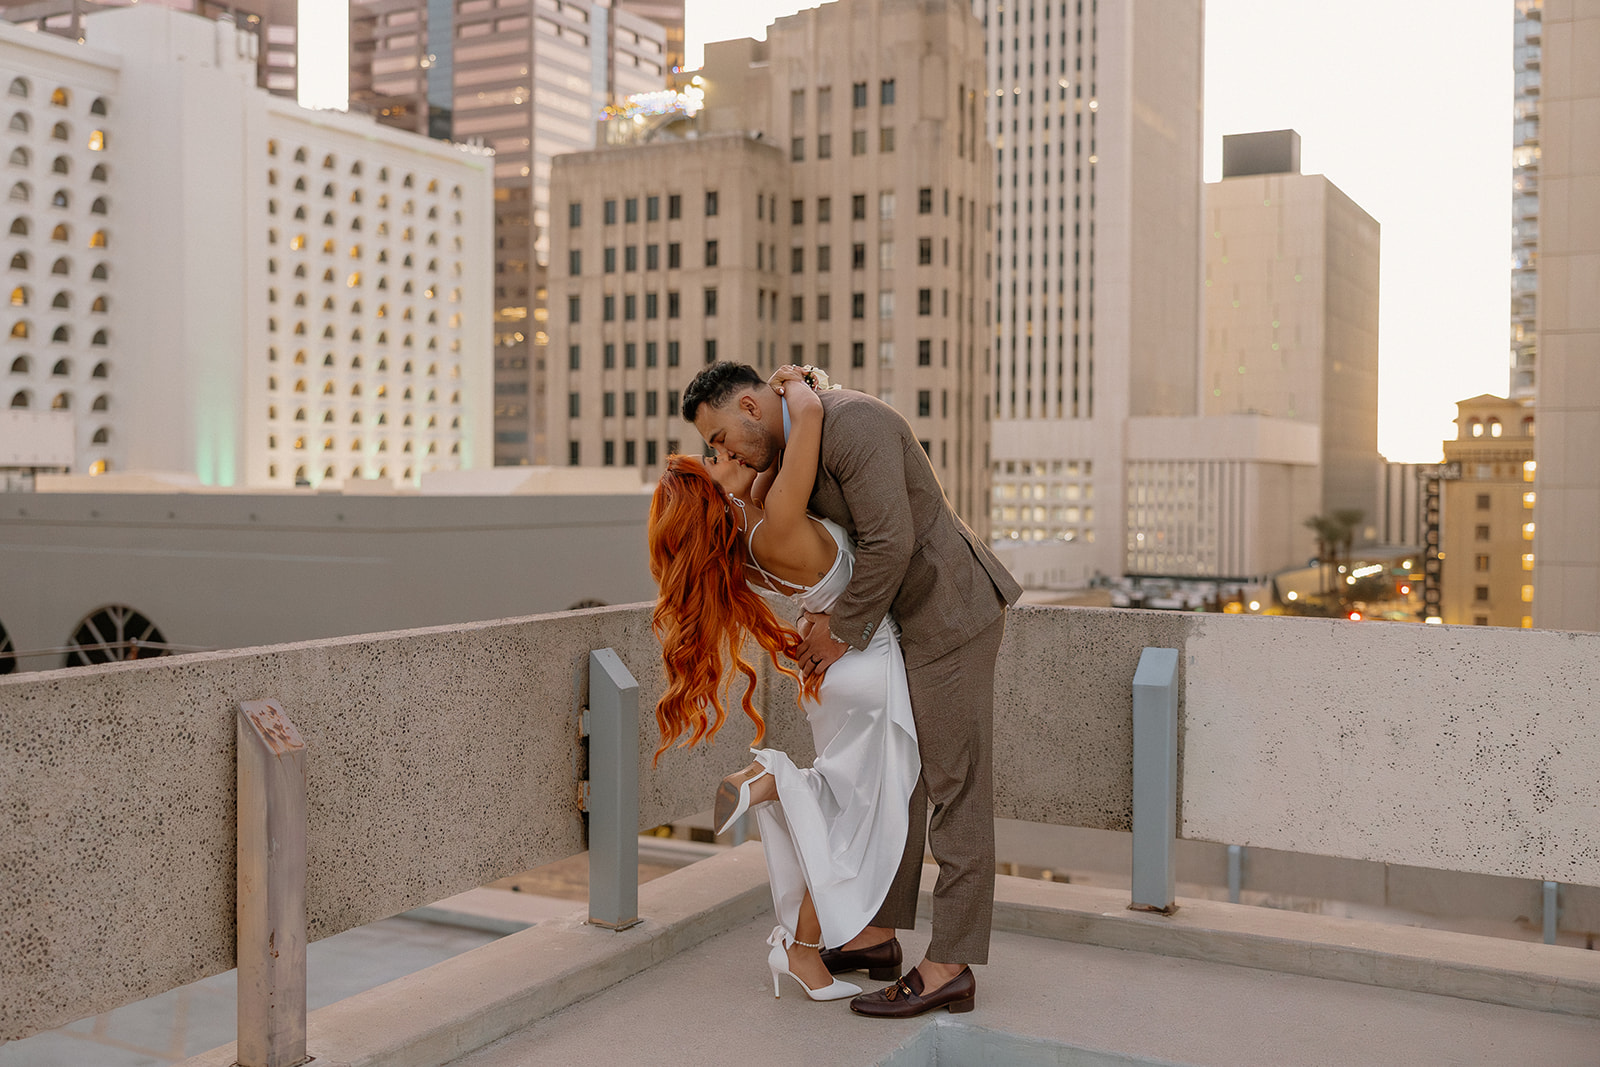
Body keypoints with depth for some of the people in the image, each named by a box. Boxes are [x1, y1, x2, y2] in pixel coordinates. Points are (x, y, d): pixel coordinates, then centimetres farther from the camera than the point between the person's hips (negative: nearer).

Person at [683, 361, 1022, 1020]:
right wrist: (825, 613, -1)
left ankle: (948, 969, 0)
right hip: (909, 613, 10)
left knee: (954, 786, -6)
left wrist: (842, 631, -15)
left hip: (949, 611, -10)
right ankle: (880, 934, 26)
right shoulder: (794, 448, 9)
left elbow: (889, 542, -26)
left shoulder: (851, 422, -21)